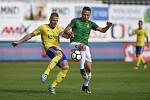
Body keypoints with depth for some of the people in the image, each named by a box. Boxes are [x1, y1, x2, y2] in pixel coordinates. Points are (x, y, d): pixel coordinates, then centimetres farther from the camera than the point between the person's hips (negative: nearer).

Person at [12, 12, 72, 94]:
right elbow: (30, 35, 12)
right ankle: (45, 74, -44)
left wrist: (67, 34, -22)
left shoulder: (58, 28, 17)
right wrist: (19, 42, 10)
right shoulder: (43, 27, 6)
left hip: (58, 49, 5)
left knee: (65, 67, -14)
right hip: (49, 48, -5)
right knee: (59, 54, -39)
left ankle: (52, 87, -3)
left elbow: (67, 36, 3)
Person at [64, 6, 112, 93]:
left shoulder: (90, 24, 11)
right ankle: (81, 68, -37)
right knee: (83, 46, -41)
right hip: (74, 43, -4)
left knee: (89, 69, -3)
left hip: (85, 46, 4)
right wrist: (68, 32, -27)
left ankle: (85, 86, 19)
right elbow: (66, 30, -4)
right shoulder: (75, 21, 3)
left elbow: (102, 30, 7)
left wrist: (108, 26, -14)